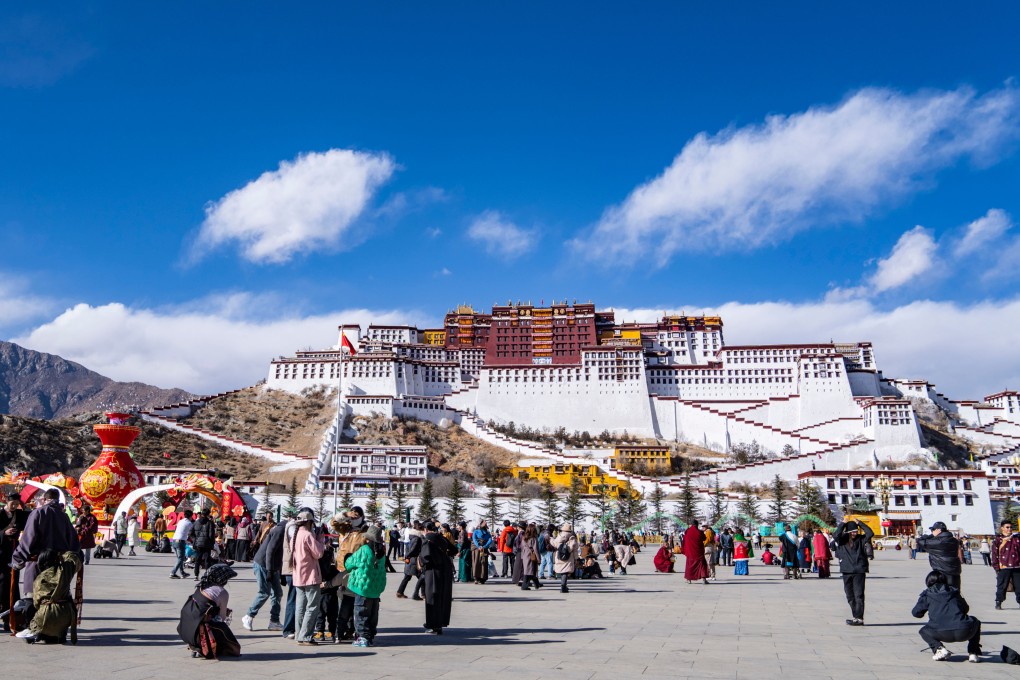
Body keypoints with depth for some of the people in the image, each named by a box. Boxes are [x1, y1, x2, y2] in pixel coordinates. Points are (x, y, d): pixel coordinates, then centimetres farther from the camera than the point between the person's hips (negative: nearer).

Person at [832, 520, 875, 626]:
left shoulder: (860, 539, 2)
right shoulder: (842, 540, 1)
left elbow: (870, 533, -13)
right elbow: (835, 535, -19)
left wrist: (859, 523, -10)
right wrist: (842, 524, -12)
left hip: (859, 571, -2)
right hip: (846, 571, 2)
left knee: (859, 595, -5)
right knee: (850, 596, 9)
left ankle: (859, 618, -3)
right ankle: (856, 617, 19)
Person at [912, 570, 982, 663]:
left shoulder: (927, 594, 16)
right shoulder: (953, 591, 23)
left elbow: (916, 613, 18)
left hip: (942, 634, -3)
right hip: (963, 632, 3)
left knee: (923, 631, 29)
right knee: (975, 622, 37)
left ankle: (939, 649, 1)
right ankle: (974, 653, 22)